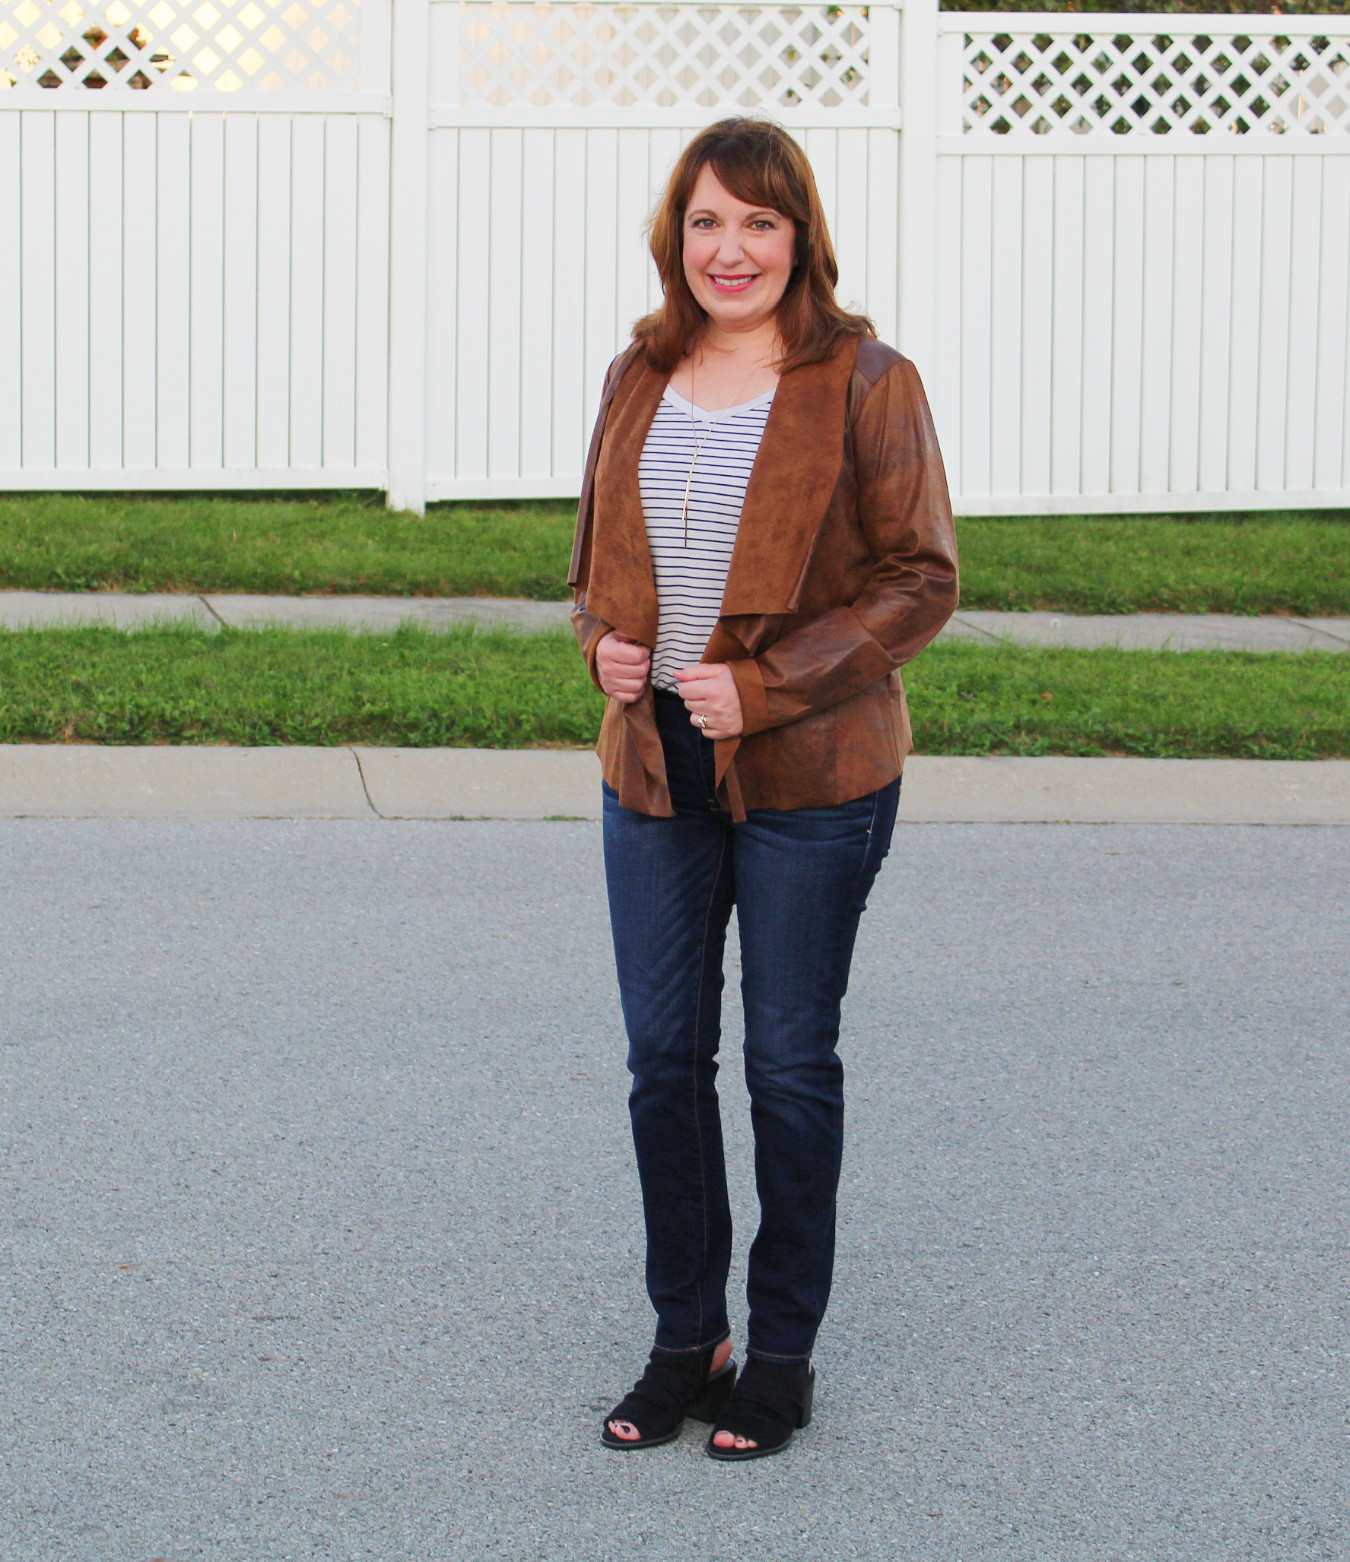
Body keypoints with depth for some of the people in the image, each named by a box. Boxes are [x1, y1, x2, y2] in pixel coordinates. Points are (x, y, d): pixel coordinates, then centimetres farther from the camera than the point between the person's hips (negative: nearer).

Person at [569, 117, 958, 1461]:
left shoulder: (864, 383, -7)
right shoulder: (640, 378, 9)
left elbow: (921, 579, -9)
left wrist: (765, 685, -17)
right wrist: (603, 637, -2)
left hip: (809, 779, -5)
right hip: (654, 766, 5)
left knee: (790, 1062, 5)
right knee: (662, 1057, 8)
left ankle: (782, 1353, 20)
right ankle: (686, 1340, 23)